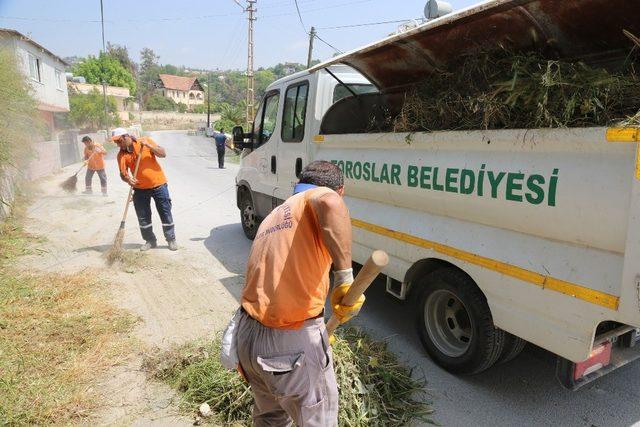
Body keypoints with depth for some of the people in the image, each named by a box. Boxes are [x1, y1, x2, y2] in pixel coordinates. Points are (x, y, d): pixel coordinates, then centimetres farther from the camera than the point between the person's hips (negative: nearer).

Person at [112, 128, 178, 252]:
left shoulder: (145, 140, -5)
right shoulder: (121, 155, 1)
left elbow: (163, 154, -9)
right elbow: (123, 174, 0)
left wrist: (148, 145, -20)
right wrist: (127, 179, -22)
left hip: (158, 184, -3)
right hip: (140, 189, 3)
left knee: (166, 213, 4)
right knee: (143, 217, 7)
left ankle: (171, 239, 17)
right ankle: (150, 240, 23)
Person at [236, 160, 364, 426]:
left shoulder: (273, 216, 18)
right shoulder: (314, 199, -5)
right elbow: (330, 203, -33)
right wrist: (345, 278, -31)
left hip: (247, 335, 7)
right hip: (293, 343, -7)